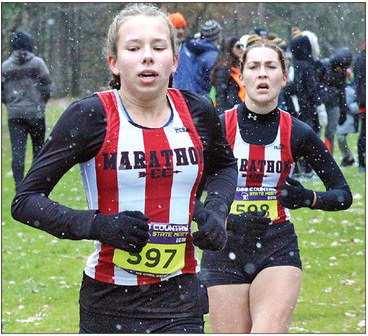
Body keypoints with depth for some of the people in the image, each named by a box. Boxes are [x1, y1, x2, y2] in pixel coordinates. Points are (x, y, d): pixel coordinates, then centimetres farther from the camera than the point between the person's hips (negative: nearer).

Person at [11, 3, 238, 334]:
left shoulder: (197, 112, 1)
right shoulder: (90, 116, -10)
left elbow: (224, 165, 25)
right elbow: (25, 201, -8)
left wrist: (215, 212, 5)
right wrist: (97, 225, -22)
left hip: (179, 300, 2)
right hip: (109, 302, -2)